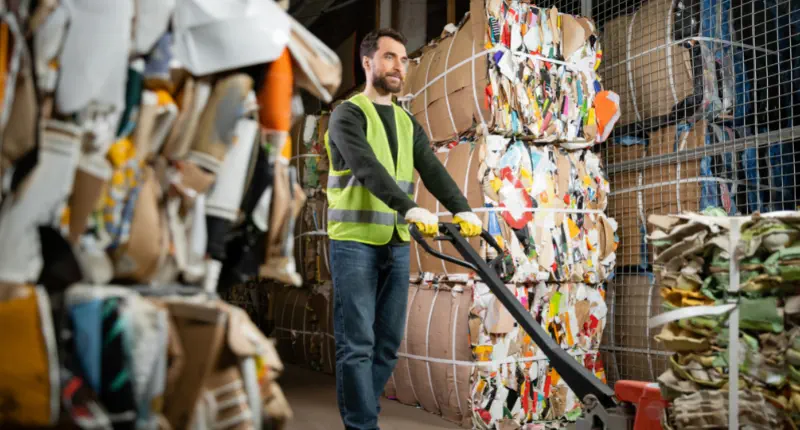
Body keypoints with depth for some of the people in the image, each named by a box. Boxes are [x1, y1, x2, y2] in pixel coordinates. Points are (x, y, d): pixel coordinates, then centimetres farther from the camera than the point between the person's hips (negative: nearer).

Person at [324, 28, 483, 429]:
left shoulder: (408, 123, 16)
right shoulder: (348, 114, -4)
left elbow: (433, 171, 3)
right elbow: (367, 167, -21)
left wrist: (462, 209, -14)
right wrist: (410, 208, -34)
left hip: (396, 245, 7)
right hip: (354, 243, -6)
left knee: (388, 343, 10)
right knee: (357, 344, -5)